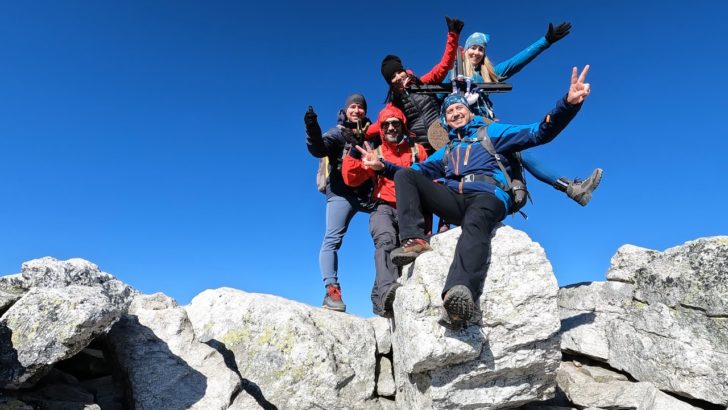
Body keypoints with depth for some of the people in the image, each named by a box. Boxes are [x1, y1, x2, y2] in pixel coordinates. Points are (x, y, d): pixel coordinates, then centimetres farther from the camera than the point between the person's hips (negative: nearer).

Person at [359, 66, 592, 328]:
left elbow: (538, 133, 11)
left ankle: (461, 293, -68)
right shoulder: (446, 152, 36)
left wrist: (568, 104, -6)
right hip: (453, 199, 5)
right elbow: (418, 171, 30)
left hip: (487, 196, -4)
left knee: (474, 224, -40)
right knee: (404, 174, -11)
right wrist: (383, 166, 17)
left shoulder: (490, 131, 23)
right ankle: (414, 241, -28)